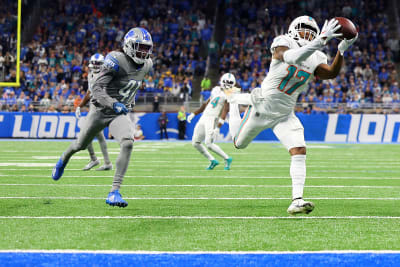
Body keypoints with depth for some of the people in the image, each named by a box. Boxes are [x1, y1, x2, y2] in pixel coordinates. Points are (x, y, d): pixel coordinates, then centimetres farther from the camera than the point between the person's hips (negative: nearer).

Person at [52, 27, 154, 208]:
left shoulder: (146, 65, 1)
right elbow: (96, 88, -26)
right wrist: (113, 104, -39)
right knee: (80, 145, 19)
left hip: (120, 114, 4)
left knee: (127, 143, -27)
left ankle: (114, 192, -27)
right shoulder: (117, 61, -21)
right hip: (100, 111, -3)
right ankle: (63, 160, 57)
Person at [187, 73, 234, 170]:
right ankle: (212, 161, 17)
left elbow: (224, 112, -20)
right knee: (195, 143, 7)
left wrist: (218, 127, -29)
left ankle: (227, 159, 2)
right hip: (204, 118, 8)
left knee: (209, 144, -17)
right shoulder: (216, 90, 13)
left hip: (213, 120, -8)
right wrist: (194, 114, 23)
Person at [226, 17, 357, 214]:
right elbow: (292, 58, -40)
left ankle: (297, 200, -21)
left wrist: (341, 51, -29)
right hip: (263, 108, -4)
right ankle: (234, 101, 47)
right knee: (239, 143, 18)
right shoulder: (282, 45, -18)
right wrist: (321, 40, -48)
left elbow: (331, 73, -16)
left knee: (299, 151, -18)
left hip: (285, 115, 4)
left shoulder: (315, 59, 0)